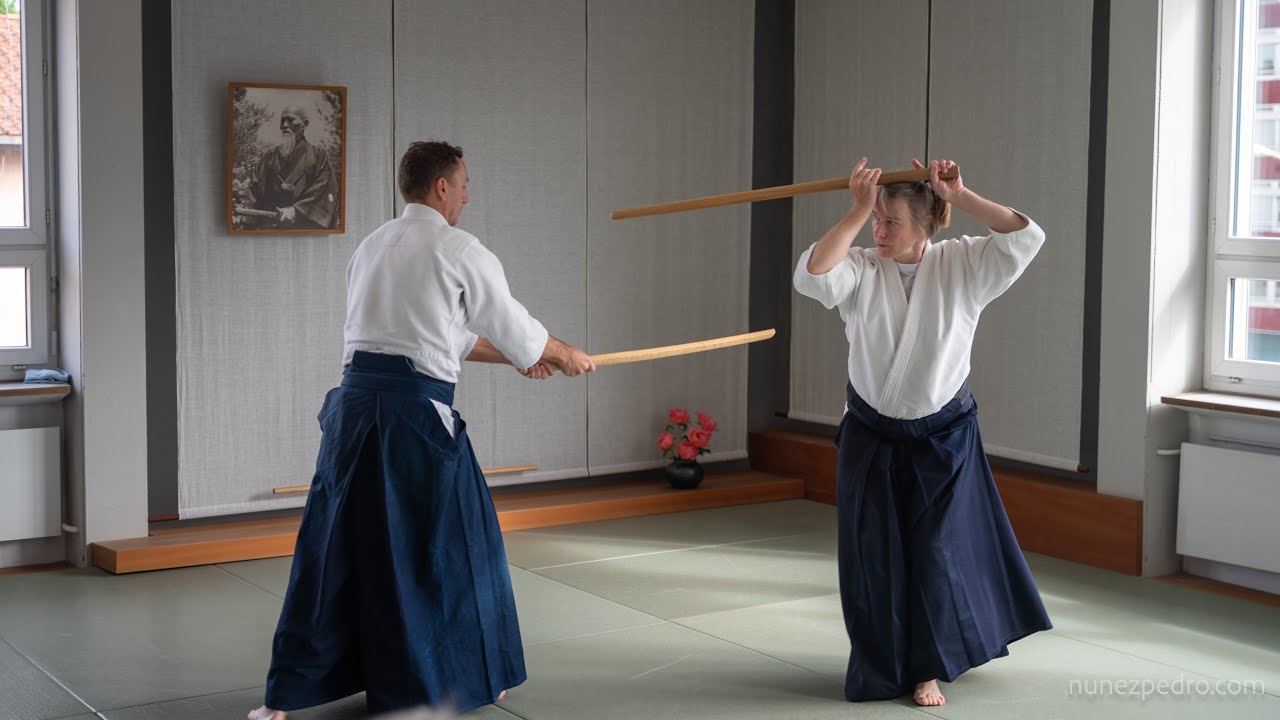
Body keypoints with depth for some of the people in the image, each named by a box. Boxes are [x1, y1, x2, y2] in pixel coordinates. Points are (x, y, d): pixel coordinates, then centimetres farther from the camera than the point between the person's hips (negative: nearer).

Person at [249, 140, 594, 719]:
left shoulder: (371, 248, 19)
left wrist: (515, 357, 34)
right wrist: (565, 356, 26)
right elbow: (514, 326, 6)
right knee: (452, 543, 11)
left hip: (355, 405, 6)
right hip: (415, 412, -6)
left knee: (332, 547, 10)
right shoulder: (460, 251, -4)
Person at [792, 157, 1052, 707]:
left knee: (937, 552, 5)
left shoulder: (961, 265, -8)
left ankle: (927, 668, 24)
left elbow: (1026, 237, -18)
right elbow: (811, 275, -27)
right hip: (871, 438, 1)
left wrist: (960, 196, -19)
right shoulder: (861, 270, -9)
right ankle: (883, 667, 25)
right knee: (873, 555, 6)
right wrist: (857, 210, -25)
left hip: (943, 439, -1)